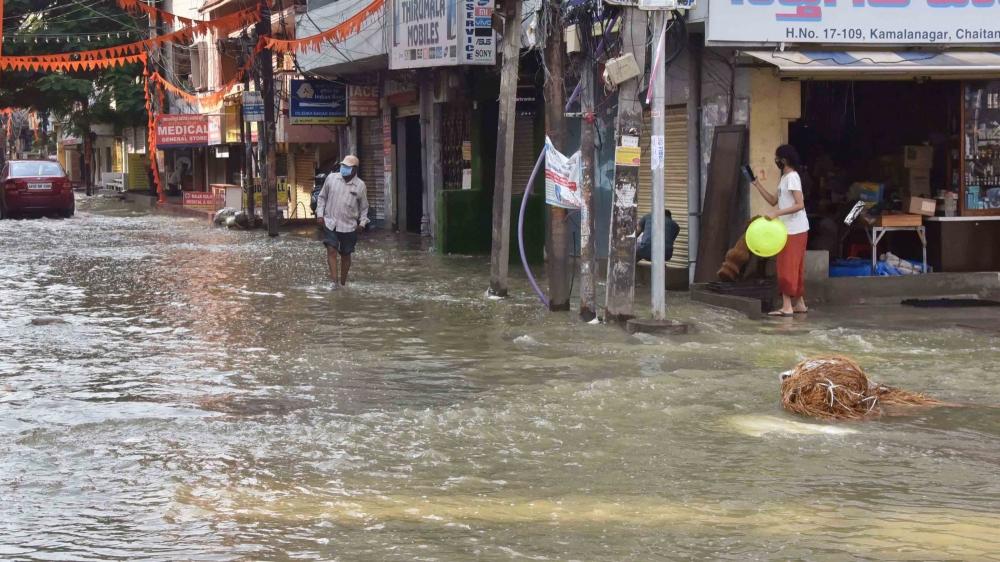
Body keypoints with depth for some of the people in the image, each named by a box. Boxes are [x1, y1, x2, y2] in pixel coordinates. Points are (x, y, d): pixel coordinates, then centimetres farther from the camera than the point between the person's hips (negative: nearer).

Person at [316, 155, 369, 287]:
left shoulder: (360, 186, -2)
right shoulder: (331, 178, 0)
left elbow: (364, 207, 9)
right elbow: (322, 197, 10)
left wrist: (362, 222, -3)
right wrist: (320, 214, 2)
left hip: (349, 226, 0)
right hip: (330, 223, 0)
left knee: (346, 255, 8)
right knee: (331, 251, -14)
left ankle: (343, 283, 21)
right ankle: (333, 281, -17)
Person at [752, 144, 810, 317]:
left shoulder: (792, 177, -16)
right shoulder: (785, 178, 16)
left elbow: (799, 205, -23)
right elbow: (773, 201, 18)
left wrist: (776, 213, -29)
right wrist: (757, 184, 11)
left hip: (794, 230, -10)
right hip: (790, 230, 10)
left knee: (786, 268, -9)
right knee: (794, 268, 13)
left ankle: (787, 307, -9)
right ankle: (799, 304, 17)